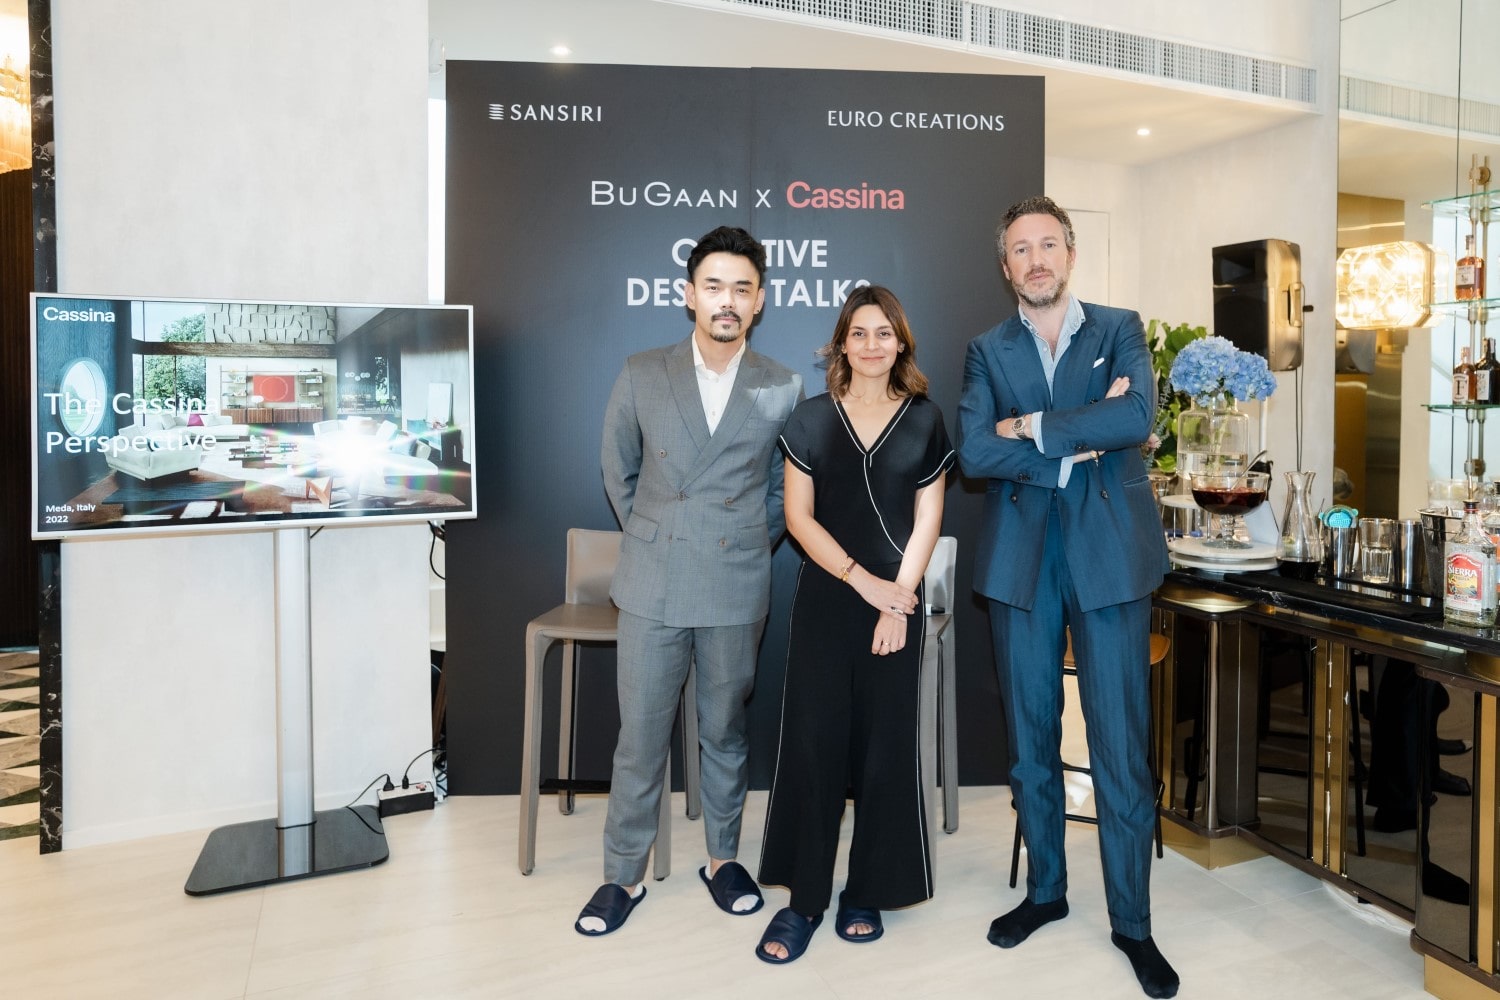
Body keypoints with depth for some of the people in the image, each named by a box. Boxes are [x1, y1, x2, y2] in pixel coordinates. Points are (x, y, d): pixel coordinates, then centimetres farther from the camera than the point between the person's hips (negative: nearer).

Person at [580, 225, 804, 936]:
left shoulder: (782, 389, -1)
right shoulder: (641, 376, 0)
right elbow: (617, 470, 11)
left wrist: (752, 547, 8)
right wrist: (647, 537, 11)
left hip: (737, 590, 0)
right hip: (653, 584, 0)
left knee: (726, 731, 14)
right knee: (640, 736, 7)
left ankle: (722, 857, 34)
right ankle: (624, 874, 24)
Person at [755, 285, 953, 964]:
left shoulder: (924, 419, 4)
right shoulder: (811, 419, 3)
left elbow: (927, 520, 3)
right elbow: (798, 515, -2)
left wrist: (897, 600, -7)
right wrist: (863, 580, -11)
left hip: (898, 601, 1)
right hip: (824, 599, 0)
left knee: (884, 745, 5)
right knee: (813, 742, -1)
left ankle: (868, 893, 21)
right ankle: (804, 898, 11)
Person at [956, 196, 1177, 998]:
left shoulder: (1120, 329, 6)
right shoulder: (987, 351, 7)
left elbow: (1136, 417, -14)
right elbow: (973, 453, -8)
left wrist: (1033, 427, -11)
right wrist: (1079, 442, -12)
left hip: (1109, 555, -1)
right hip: (1021, 562, 2)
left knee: (1121, 746, 3)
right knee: (1031, 741, 12)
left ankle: (1131, 921, 19)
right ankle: (1045, 889, 31)